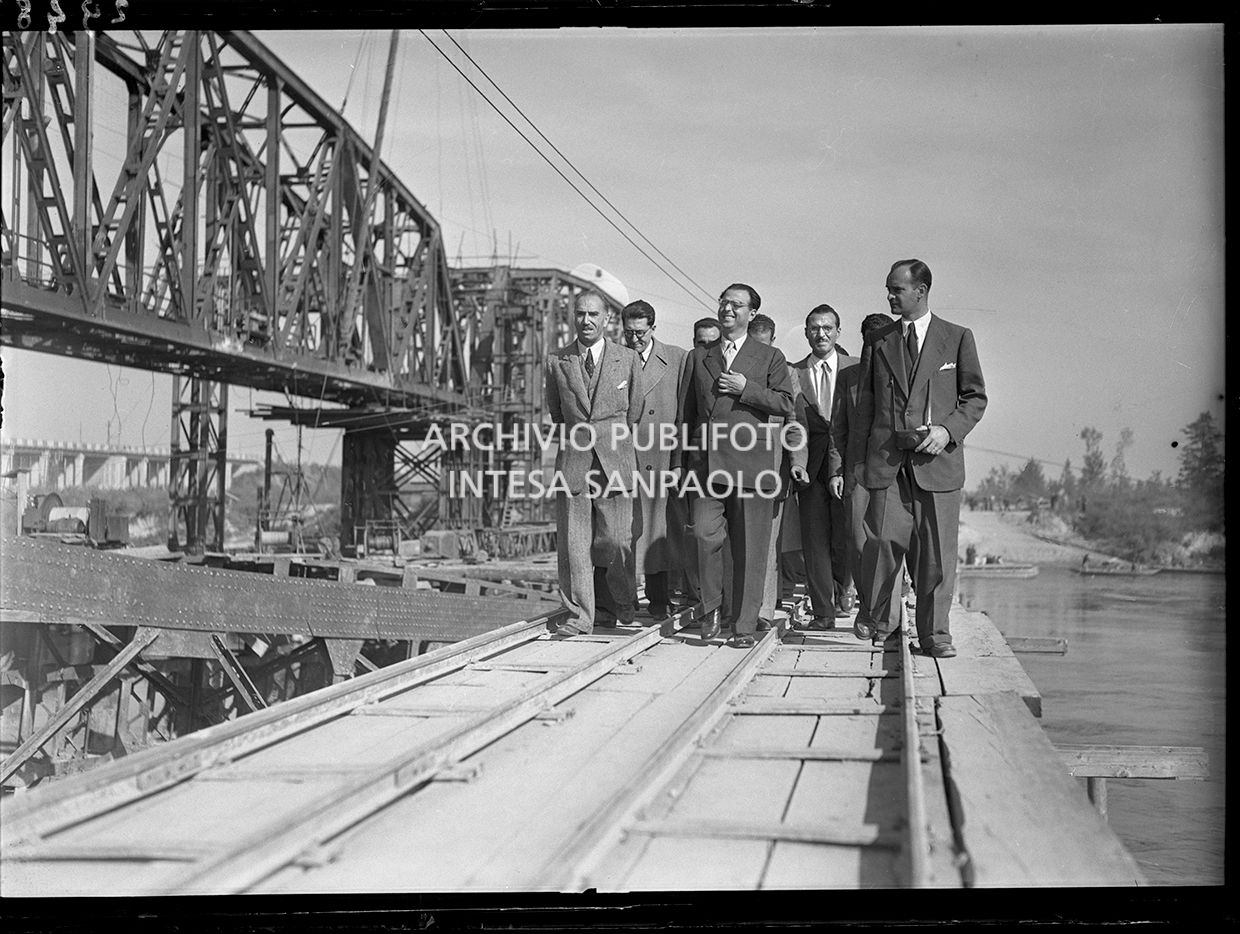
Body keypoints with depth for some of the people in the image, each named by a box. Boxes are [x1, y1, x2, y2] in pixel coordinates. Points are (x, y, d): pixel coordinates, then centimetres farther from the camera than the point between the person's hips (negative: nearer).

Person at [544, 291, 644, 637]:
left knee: (615, 540, -2)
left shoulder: (628, 360, 5)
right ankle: (579, 615, 8)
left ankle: (624, 606, 22)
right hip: (572, 459, 1)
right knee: (572, 542, -1)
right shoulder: (556, 361, 7)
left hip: (615, 460, -1)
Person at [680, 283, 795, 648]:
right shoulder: (698, 357, 18)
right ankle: (710, 607, 7)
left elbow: (786, 404, 0)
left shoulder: (769, 357, 10)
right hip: (707, 464, 2)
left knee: (749, 550, 0)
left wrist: (746, 389, -10)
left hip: (750, 464, -1)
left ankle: (744, 626, 8)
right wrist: (686, 457, 15)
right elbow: (688, 412, 21)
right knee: (707, 535, -15)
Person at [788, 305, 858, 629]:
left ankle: (840, 587, 29)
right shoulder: (793, 373, 7)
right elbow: (796, 421, -1)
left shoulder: (856, 368, 6)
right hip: (812, 466, 1)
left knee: (844, 537, 0)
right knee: (814, 538, -1)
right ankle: (822, 610, 5)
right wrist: (798, 463, -15)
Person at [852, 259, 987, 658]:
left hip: (937, 457, -1)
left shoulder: (957, 338, 7)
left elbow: (975, 397, 8)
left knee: (937, 550, 0)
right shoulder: (877, 342, 13)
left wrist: (949, 430, -9)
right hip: (886, 456, 1)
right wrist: (860, 456, 6)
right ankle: (879, 617, 17)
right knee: (881, 540, -5)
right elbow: (865, 401, 14)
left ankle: (934, 632, 11)